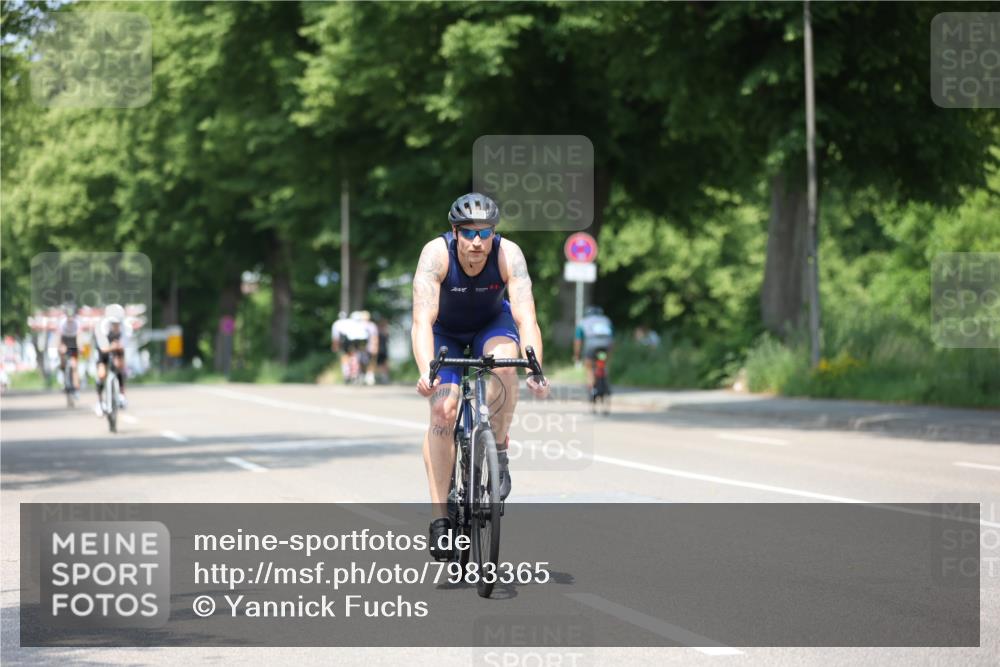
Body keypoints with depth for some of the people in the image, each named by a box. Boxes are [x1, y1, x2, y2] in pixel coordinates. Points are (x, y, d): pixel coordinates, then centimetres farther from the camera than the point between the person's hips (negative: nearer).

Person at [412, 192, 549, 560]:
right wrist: (425, 372, -56)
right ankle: (439, 517, -13)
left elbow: (526, 317, -38)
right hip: (445, 331, 0)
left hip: (491, 324, 1)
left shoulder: (508, 254, -30)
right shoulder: (436, 254, -32)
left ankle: (499, 451, -12)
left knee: (504, 361, -34)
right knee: (442, 410, -18)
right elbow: (422, 320, -41)